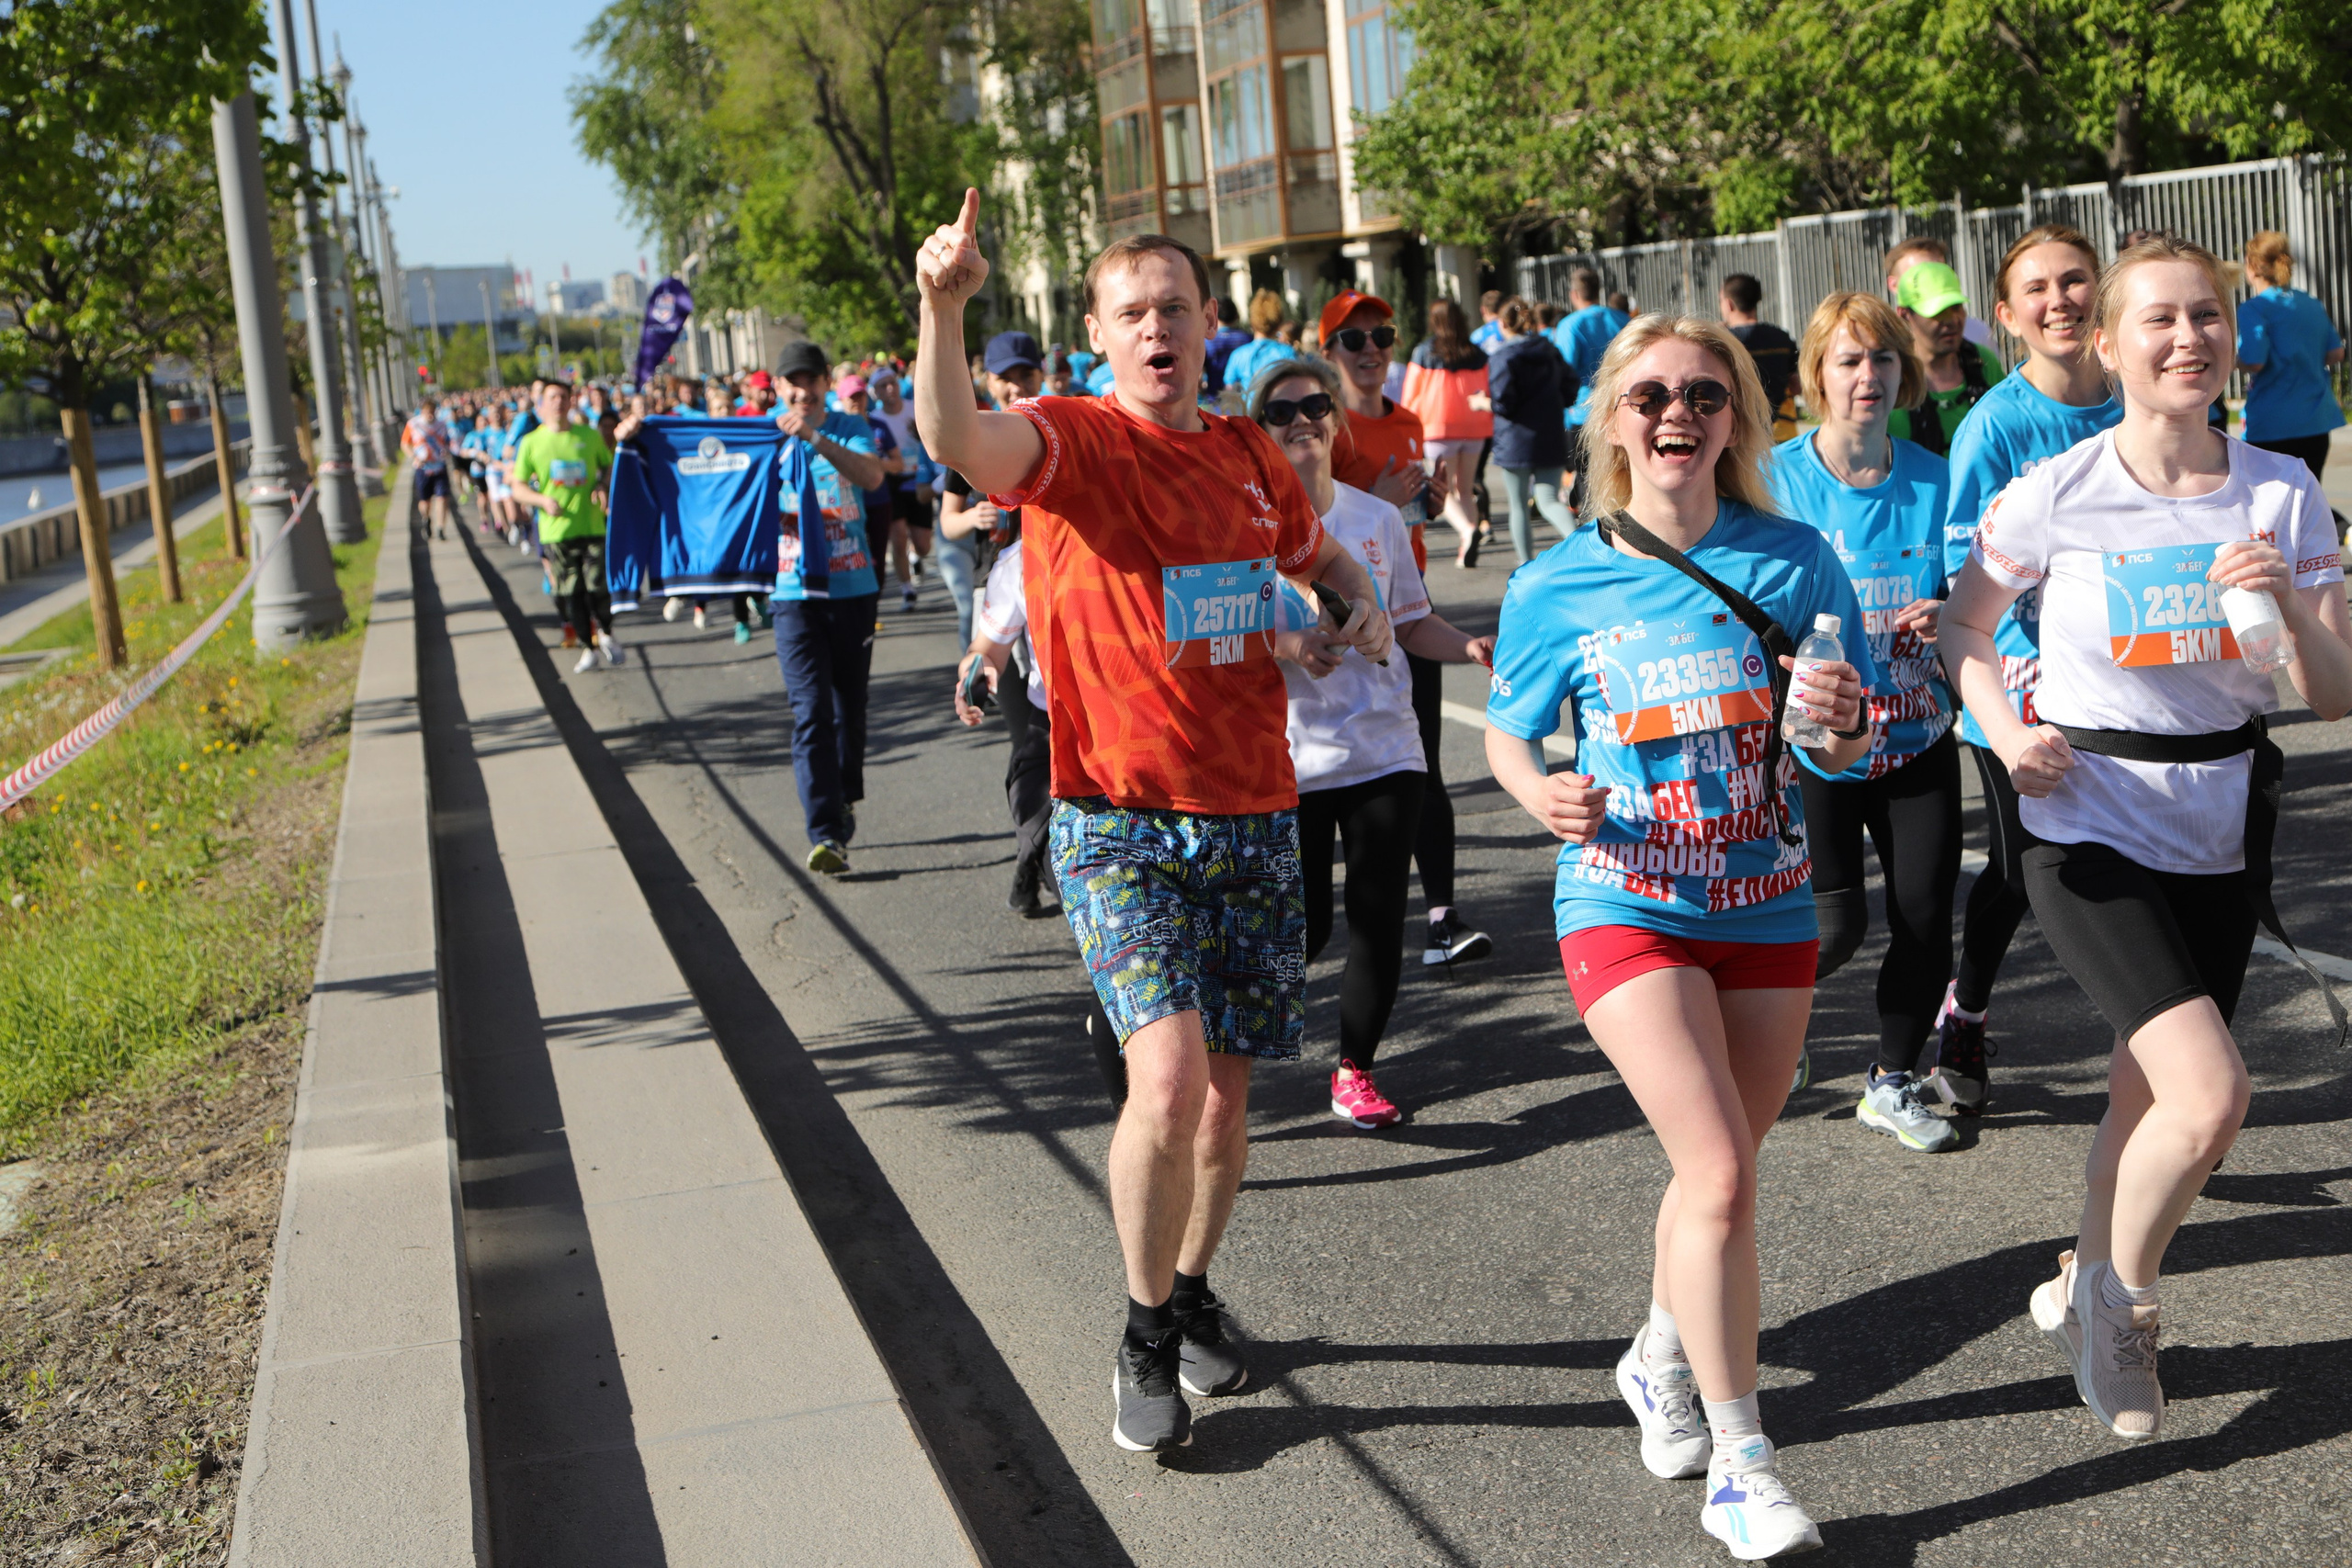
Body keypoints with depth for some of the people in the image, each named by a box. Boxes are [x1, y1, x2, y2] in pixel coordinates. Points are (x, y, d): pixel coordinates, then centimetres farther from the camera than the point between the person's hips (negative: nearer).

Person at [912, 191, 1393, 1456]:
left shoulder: (1249, 456, 9)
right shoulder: (1071, 442, -7)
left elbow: (1321, 554, 29)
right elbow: (955, 441, -31)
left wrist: (1364, 608, 8)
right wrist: (942, 309, -48)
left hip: (1254, 816, 5)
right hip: (1122, 825, -5)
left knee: (1226, 1087, 11)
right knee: (1168, 1077, -18)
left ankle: (1192, 1291, 36)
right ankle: (1145, 1334, 6)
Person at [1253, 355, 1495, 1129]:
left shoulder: (1378, 519, 8)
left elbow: (1413, 624, 14)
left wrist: (1471, 648, -5)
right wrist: (1289, 646, -23)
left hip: (1383, 749, 3)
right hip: (1289, 758, -3)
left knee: (1379, 918, 0)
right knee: (1304, 927, -2)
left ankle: (1354, 1072, 17)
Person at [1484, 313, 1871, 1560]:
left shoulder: (1795, 564, -4)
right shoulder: (1556, 588, -7)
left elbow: (1848, 755, 1)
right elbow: (1505, 736, 6)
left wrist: (1844, 722, -22)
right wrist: (1543, 795, -16)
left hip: (1767, 908, 3)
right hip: (1626, 908, -3)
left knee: (1716, 1171, 16)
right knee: (1722, 1175, -15)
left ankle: (1661, 1355, 44)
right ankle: (1738, 1466, -1)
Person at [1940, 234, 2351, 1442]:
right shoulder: (2054, 497, -10)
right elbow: (1964, 633, 6)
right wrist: (2006, 731, -11)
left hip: (2220, 840, 4)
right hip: (2091, 833, -4)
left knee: (2149, 1099, 13)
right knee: (2210, 1094, -18)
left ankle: (2083, 1296, 39)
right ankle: (2120, 1301, 8)